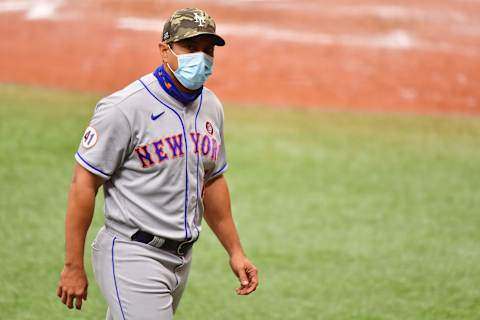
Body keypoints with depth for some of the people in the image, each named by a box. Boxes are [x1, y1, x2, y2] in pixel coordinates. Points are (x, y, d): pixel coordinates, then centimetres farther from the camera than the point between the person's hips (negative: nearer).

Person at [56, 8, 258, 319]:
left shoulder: (211, 108, 9)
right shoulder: (126, 107, -15)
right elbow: (84, 184, -14)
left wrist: (235, 251, 19)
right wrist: (74, 267, -14)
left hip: (181, 257, 8)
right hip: (133, 256, -8)